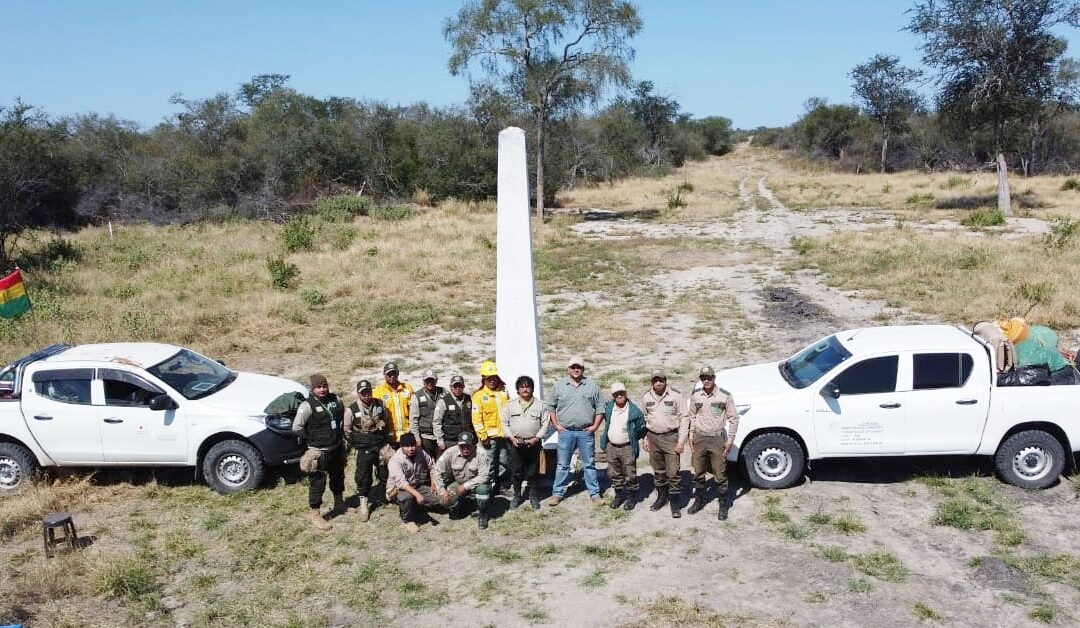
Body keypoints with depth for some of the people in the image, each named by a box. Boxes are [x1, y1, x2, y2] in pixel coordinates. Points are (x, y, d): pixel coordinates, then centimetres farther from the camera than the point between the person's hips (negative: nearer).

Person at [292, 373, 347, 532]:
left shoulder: (335, 400, 2)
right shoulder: (307, 406, -17)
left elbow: (344, 417, 19)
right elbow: (296, 428, -17)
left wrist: (341, 435, 9)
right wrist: (312, 440, -10)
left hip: (337, 449, 7)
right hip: (319, 452, -6)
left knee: (338, 478, 23)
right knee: (318, 483, -1)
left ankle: (339, 504, 43)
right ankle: (315, 514, 11)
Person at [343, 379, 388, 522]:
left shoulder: (380, 405, -2)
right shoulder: (351, 410, -11)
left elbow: (387, 421, 14)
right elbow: (347, 431, -1)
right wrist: (355, 443, 2)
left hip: (381, 447, 3)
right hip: (364, 451, -3)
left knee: (385, 473, 13)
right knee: (363, 477, 2)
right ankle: (364, 503, 16)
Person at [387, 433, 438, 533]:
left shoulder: (421, 453, -6)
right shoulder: (395, 460, -24)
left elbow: (432, 466, 13)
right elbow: (401, 482, -36)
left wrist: (433, 482, 2)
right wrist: (417, 494, -46)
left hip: (418, 486, 6)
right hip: (398, 489, -6)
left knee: (438, 499, -9)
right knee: (407, 496, -40)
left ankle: (413, 507, 13)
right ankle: (408, 521, -13)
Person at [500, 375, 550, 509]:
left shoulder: (540, 404, 4)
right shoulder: (511, 404, 6)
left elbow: (545, 423, 2)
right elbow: (505, 423, 6)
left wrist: (537, 438, -8)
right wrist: (512, 438, -7)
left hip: (534, 443, 0)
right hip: (516, 443, 1)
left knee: (533, 472, 5)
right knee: (516, 472, 4)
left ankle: (534, 497, 18)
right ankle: (517, 496, 18)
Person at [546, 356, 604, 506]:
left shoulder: (592, 385, 4)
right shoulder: (559, 385, 5)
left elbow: (600, 408, 6)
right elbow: (551, 406, 9)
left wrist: (595, 426, -3)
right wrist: (555, 425, 1)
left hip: (586, 432, 0)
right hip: (565, 432, 0)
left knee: (589, 464, 8)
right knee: (562, 465, 6)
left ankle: (594, 493, 16)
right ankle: (558, 493, 15)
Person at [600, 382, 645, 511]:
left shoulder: (634, 410, -11)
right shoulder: (608, 407, 2)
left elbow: (642, 428, -1)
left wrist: (632, 439, 2)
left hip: (627, 447, -4)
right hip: (611, 447, 4)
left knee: (630, 475, 2)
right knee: (614, 474, 14)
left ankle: (631, 497, 17)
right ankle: (619, 495, 29)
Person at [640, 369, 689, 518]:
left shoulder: (675, 395, -7)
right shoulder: (646, 397, 5)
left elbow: (684, 418, -4)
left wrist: (681, 441, -8)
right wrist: (645, 438, 10)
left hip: (671, 437, -4)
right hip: (653, 437, 4)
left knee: (673, 472, -4)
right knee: (658, 471, 14)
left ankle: (674, 503, 5)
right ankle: (662, 497, 30)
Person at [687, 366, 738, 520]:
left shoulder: (725, 396, -8)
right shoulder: (695, 397, 3)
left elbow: (733, 418, -4)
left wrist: (730, 439, -8)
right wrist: (691, 436, 9)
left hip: (718, 439, -3)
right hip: (699, 438, 4)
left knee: (720, 475, 2)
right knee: (698, 473, 14)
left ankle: (723, 506, 15)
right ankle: (699, 501, 30)